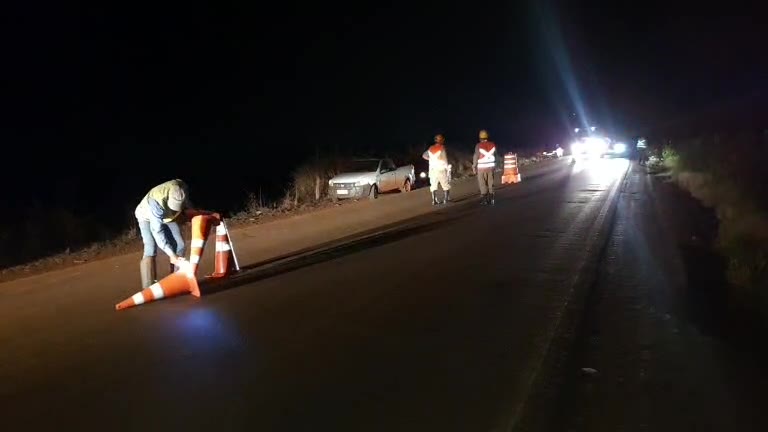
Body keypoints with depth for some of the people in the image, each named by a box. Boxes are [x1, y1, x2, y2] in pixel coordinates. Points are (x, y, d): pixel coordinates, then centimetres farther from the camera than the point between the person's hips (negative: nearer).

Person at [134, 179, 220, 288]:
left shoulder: (181, 188, -29)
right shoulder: (156, 202, -44)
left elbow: (187, 209, -7)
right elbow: (157, 231, -41)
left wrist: (208, 213, -20)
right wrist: (171, 255, -45)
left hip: (167, 216, 5)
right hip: (147, 217, -5)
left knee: (179, 245, -6)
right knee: (151, 249, -20)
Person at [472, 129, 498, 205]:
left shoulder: (479, 146, -11)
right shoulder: (493, 144, 1)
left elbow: (476, 157, -9)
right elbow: (495, 155, 7)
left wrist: (474, 167, -1)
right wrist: (495, 166, 17)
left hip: (481, 167, -4)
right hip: (491, 166, 4)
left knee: (482, 183, 3)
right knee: (490, 182, 11)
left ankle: (484, 198, 2)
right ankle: (491, 198, 13)